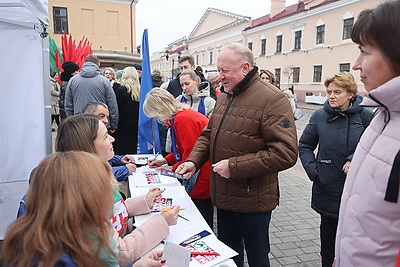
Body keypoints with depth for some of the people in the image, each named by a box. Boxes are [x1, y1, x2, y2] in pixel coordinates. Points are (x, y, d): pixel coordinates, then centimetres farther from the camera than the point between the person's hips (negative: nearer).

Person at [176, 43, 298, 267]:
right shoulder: (225, 96, 7)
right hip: (223, 197, 7)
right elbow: (208, 134, 15)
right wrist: (194, 161, -3)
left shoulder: (272, 99, -19)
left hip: (253, 200, -7)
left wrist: (234, 166, -24)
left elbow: (285, 153, -25)